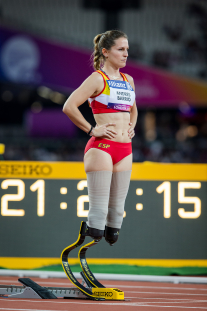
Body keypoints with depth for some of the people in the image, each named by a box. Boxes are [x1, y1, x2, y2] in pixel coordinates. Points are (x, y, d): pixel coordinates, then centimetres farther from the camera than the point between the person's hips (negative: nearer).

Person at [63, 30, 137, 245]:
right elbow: (69, 107, -15)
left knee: (117, 209, 8)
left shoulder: (128, 80, 16)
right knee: (99, 210, -10)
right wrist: (91, 130, -12)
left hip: (125, 150, 7)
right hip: (101, 148, -7)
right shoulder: (97, 79, -6)